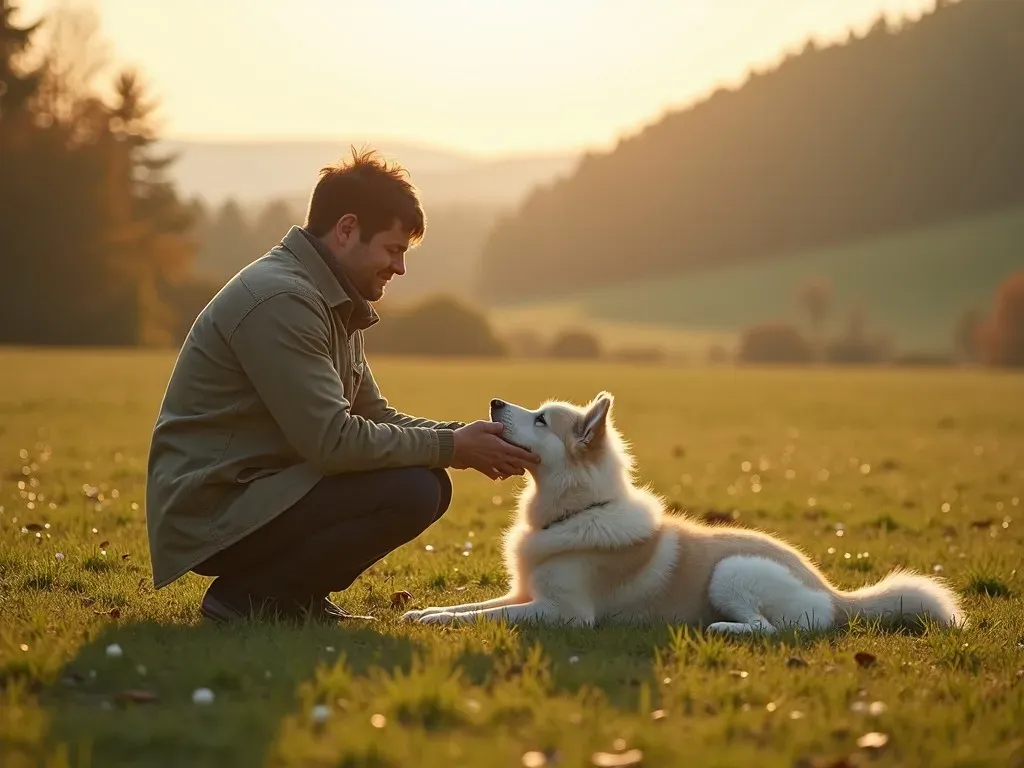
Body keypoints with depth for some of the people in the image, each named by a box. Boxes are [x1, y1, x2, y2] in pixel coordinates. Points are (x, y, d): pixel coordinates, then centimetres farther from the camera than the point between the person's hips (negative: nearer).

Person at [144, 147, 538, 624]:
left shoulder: (336, 304, 13)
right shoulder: (280, 299, -20)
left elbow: (374, 417, 15)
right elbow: (334, 441, -24)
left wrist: (465, 438, -1)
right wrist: (451, 448, -15)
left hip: (256, 491, 10)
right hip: (209, 511, -10)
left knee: (428, 481, 5)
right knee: (410, 493, -22)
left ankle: (297, 597, 8)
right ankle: (247, 598, -10)